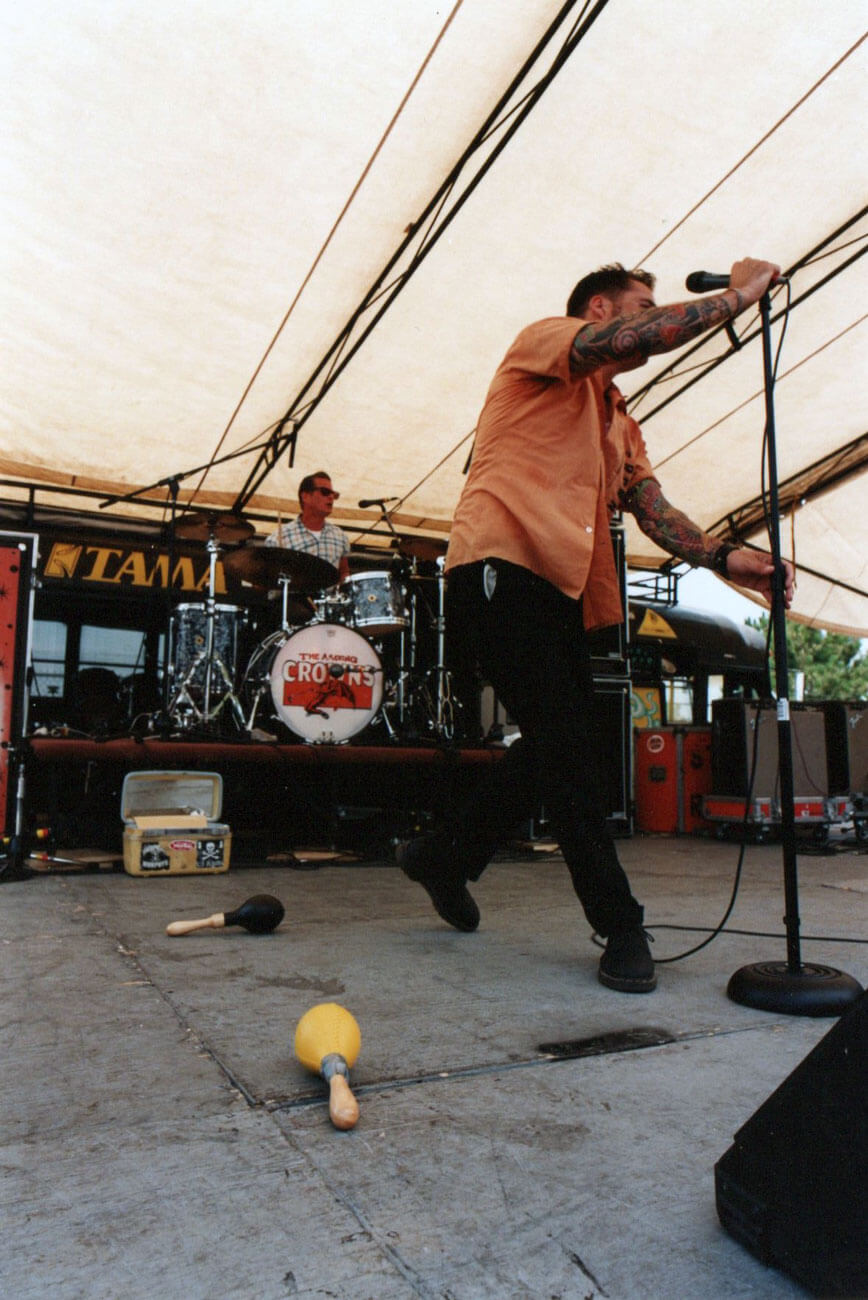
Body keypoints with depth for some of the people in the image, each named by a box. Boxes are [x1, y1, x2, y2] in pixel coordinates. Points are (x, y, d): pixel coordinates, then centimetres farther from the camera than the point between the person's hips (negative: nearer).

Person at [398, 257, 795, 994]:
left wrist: (720, 556, -5)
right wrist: (735, 296, -4)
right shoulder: (544, 340, 6)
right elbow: (635, 340, -16)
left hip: (563, 591, 9)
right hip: (502, 566, -9)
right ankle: (620, 926, -2)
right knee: (566, 746, -11)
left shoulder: (621, 424, 27)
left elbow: (650, 505, 11)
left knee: (560, 747, 8)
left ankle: (444, 857, 26)